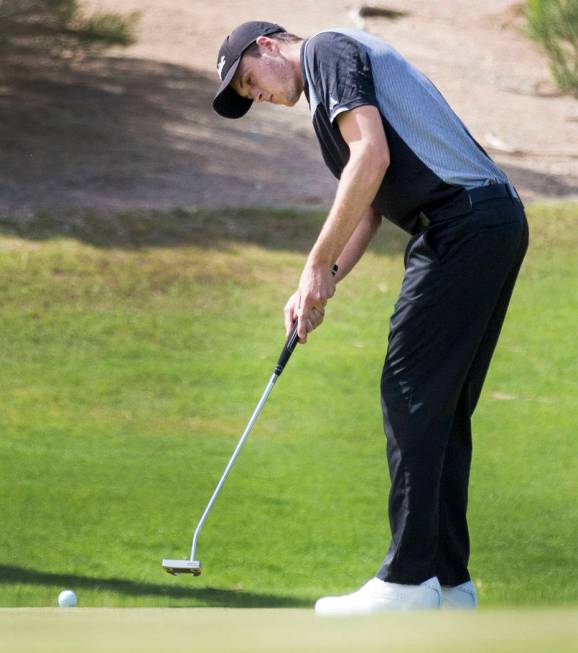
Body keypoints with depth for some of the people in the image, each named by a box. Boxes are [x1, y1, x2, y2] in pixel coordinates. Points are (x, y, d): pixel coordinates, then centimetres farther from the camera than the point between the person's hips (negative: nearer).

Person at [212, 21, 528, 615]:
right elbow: (369, 207, 28)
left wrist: (317, 265, -11)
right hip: (497, 222, 10)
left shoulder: (328, 50, -2)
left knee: (412, 398, -8)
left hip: (459, 222, -10)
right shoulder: (340, 70, 28)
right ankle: (448, 581, 12)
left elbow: (371, 157, -16)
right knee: (443, 410, 11)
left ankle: (408, 581, -9)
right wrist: (327, 278, 13)